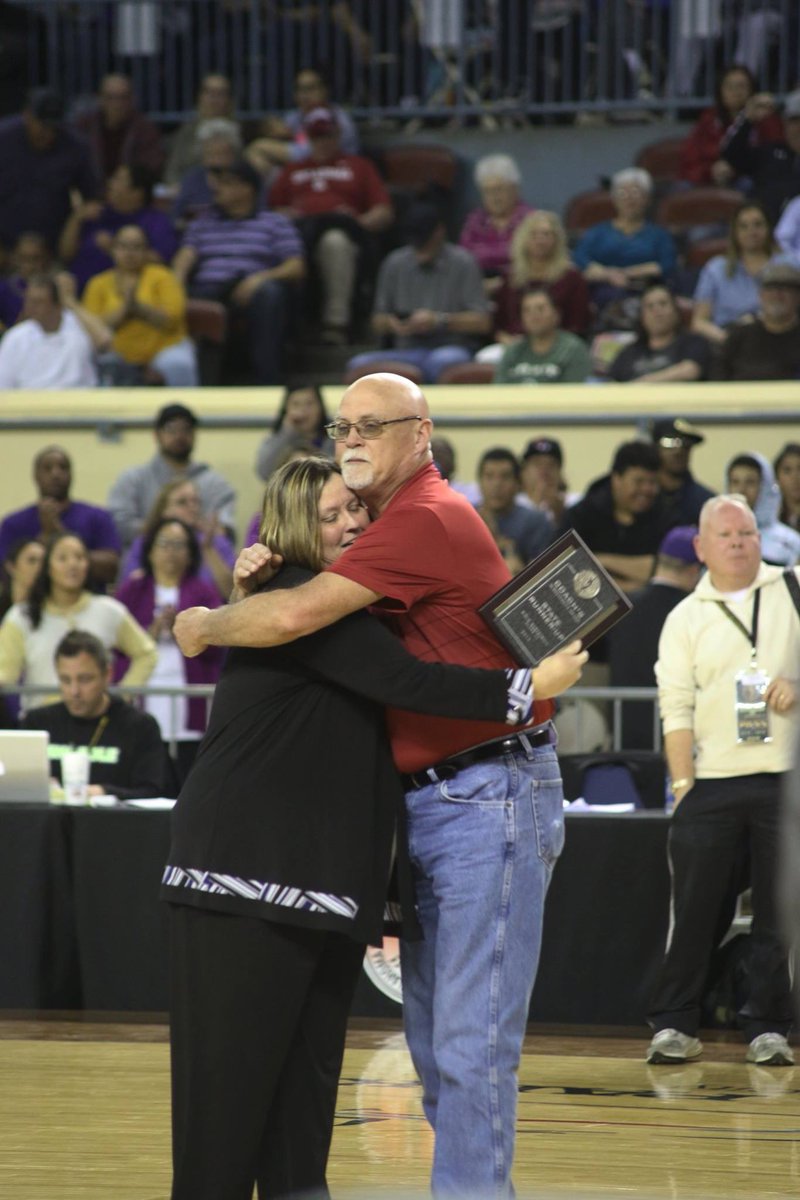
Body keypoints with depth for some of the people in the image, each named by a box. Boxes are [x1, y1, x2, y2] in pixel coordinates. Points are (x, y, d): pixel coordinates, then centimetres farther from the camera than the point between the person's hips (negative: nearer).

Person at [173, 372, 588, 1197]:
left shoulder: (427, 519, -15)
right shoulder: (398, 522, 18)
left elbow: (298, 616, -23)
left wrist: (205, 626, -4)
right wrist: (262, 571, 2)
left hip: (491, 800, -10)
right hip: (428, 807, 10)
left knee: (471, 1039, -11)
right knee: (431, 1037, 12)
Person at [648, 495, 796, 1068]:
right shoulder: (686, 619, 8)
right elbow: (676, 707, 2)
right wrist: (683, 783, -6)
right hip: (711, 783, 0)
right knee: (693, 907, 0)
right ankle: (674, 1024, 7)